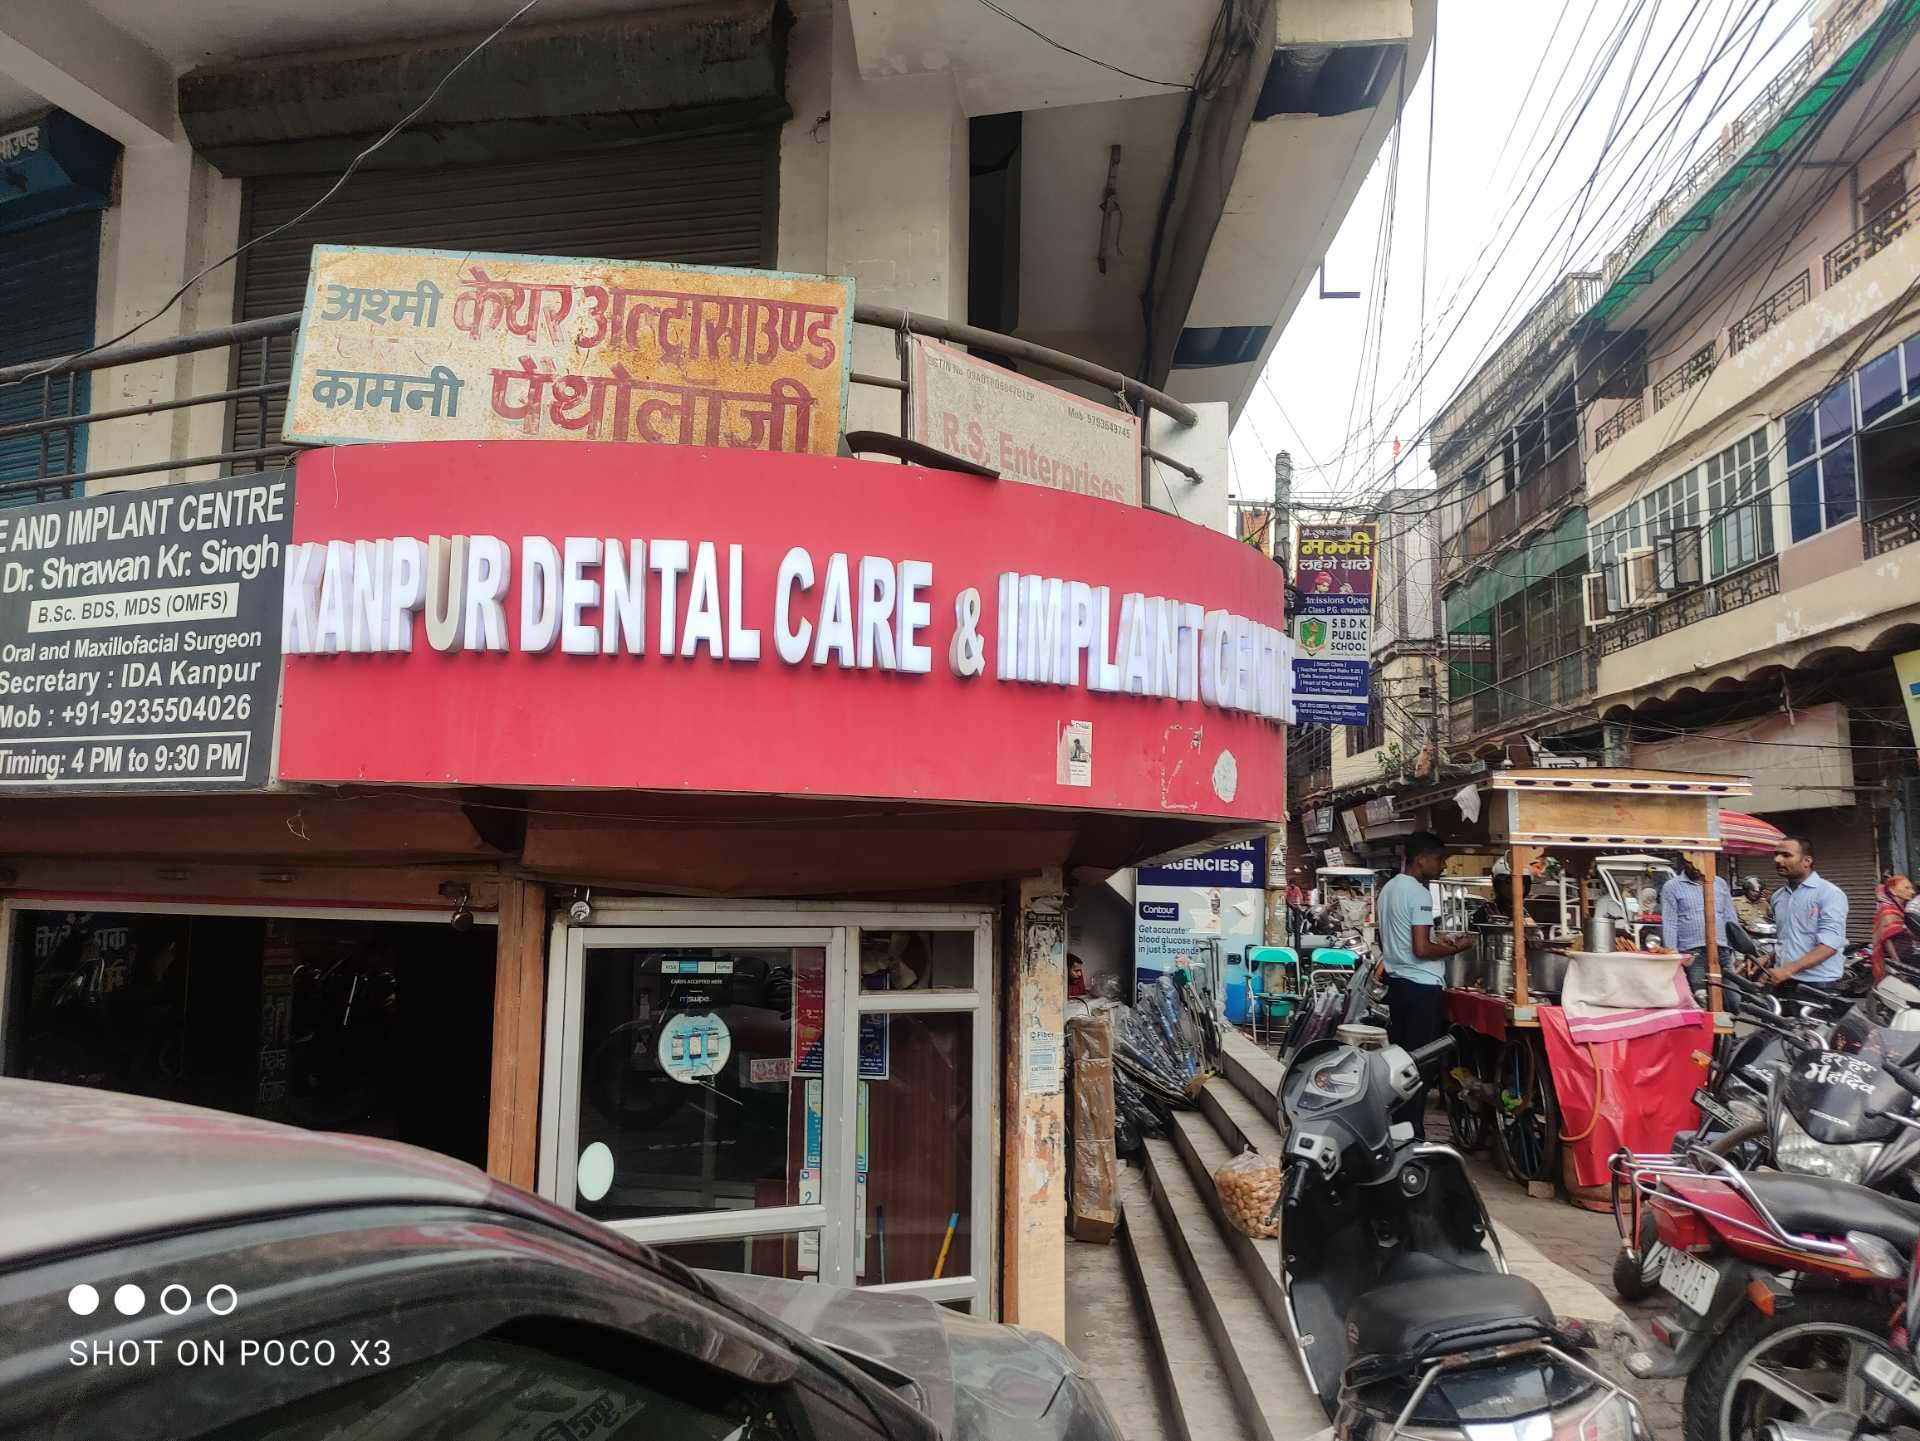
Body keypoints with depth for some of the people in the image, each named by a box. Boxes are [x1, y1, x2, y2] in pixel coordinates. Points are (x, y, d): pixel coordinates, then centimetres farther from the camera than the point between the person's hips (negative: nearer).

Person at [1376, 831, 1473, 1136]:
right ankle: (1412, 1133, -1)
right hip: (1421, 987, -9)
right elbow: (1421, 950, -20)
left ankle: (1396, 1127, 17)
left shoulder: (1389, 888, 14)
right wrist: (1456, 948, -5)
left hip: (1396, 982, 9)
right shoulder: (1419, 893, -15)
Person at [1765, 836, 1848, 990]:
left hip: (1818, 984, -6)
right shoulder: (1778, 896, 14)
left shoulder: (1830, 893, -8)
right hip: (1782, 982, 6)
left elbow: (1829, 945, -18)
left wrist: (1789, 969, -25)